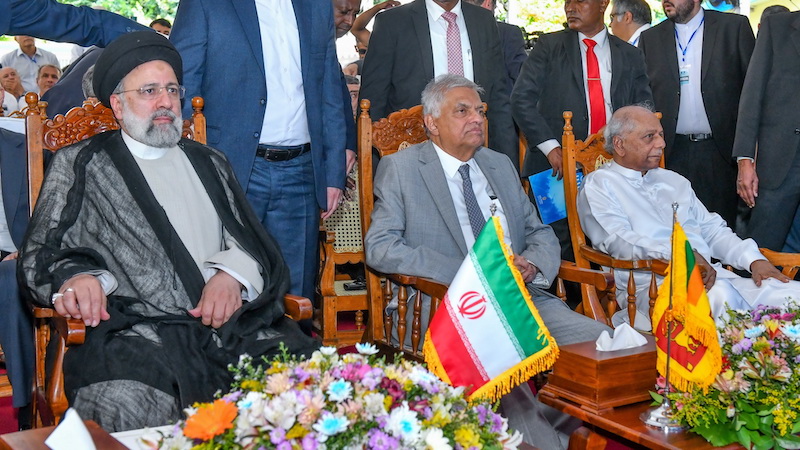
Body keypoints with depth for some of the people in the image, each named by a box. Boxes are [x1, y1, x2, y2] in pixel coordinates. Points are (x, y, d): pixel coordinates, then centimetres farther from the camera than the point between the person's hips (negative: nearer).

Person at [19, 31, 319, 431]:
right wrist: (76, 278, -15)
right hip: (140, 333, -3)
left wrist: (232, 274, -4)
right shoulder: (79, 165, 15)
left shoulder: (210, 163, 26)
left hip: (236, 324, 3)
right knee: (122, 408, -36)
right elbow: (40, 257, 8)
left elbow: (253, 242, 19)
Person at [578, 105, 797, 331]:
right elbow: (618, 241, -10)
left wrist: (754, 260, 7)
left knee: (792, 293, -16)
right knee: (719, 295, -37)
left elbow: (712, 229, 26)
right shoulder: (598, 184, 6)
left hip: (711, 274, 7)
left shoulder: (674, 181, 29)